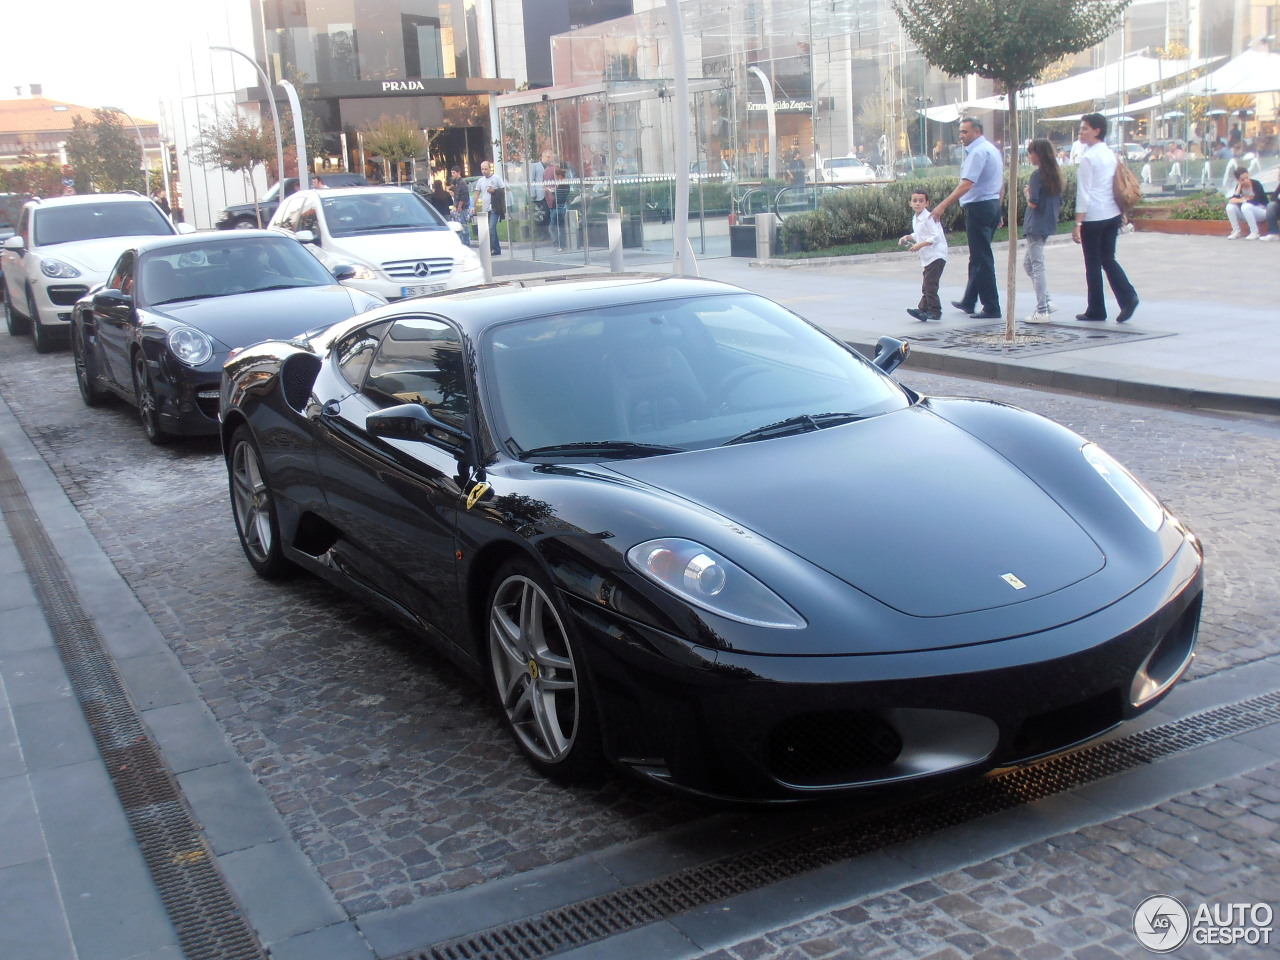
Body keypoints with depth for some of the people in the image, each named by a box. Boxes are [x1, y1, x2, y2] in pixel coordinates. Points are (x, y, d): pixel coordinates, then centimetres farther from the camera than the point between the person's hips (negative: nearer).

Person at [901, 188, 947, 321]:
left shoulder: (929, 217, -17)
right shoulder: (915, 218, 10)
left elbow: (936, 236, -22)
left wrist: (920, 245, -24)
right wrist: (908, 237, 7)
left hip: (936, 255, -10)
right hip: (927, 257, 10)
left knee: (929, 284, -11)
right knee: (926, 285, 13)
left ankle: (935, 311, -6)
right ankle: (923, 309, 18)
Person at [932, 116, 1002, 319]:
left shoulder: (978, 152, -16)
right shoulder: (991, 149, 16)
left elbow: (967, 184, -26)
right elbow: (1001, 184, 21)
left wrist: (943, 206, -28)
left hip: (978, 206, -10)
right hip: (992, 204, 10)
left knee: (981, 259, -5)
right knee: (978, 257, 17)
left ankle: (991, 308, -3)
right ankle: (969, 302, 26)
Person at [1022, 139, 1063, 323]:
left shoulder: (1037, 174, -14)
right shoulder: (1055, 174, 11)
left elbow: (1033, 203, -20)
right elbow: (1060, 204, 15)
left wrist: (1027, 193, -2)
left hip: (1035, 226, -9)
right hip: (1049, 225, 9)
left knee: (1037, 267, -5)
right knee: (1028, 264, 18)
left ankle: (1042, 311, -4)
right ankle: (1046, 303, 16)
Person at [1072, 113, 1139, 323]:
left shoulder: (1088, 157, -12)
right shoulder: (1110, 154, 11)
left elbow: (1084, 193, -16)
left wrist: (1078, 223, -16)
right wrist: (1122, 214, 20)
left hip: (1093, 217, -8)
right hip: (1113, 215, 8)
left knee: (1093, 263, 2)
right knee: (1108, 259, 14)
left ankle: (1096, 310, 9)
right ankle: (1128, 296, -3)